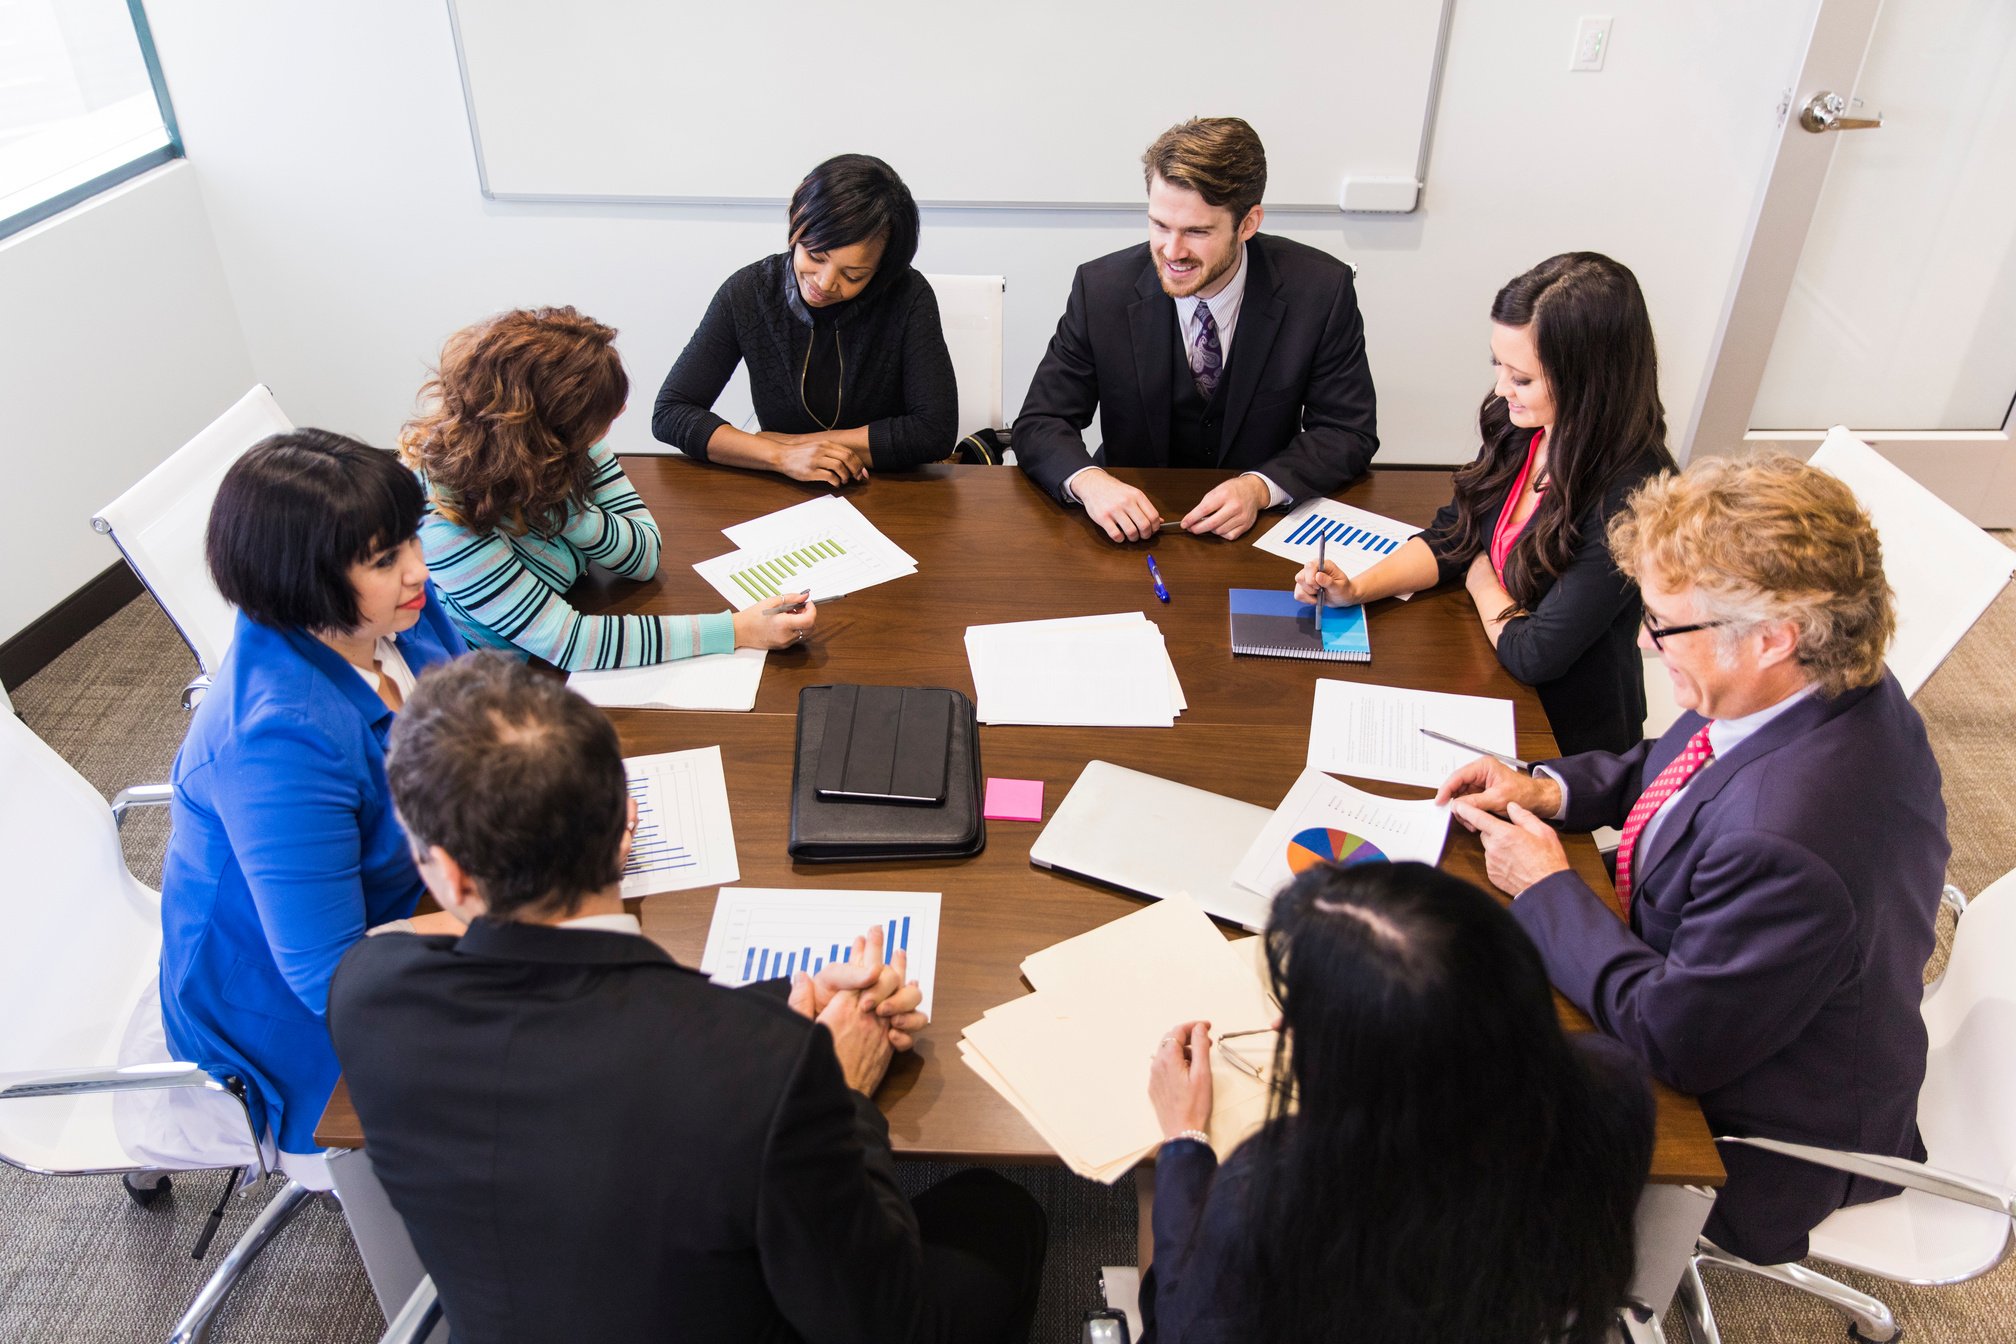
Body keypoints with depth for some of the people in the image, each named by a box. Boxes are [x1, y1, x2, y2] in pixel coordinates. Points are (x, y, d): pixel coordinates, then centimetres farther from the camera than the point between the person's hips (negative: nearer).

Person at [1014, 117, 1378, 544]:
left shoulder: (1323, 290, -10)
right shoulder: (1101, 288, -9)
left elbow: (1348, 432, -6)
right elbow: (1038, 424, -7)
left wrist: (1261, 487, -25)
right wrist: (1087, 480, -30)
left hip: (1261, 524, 1)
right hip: (1138, 527, 0)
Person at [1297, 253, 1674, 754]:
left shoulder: (1629, 497, -29)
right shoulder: (1521, 431, -7)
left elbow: (1533, 655, -24)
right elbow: (1449, 538, 5)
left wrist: (1481, 580, -6)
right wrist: (1356, 588, -11)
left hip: (1563, 739, -6)